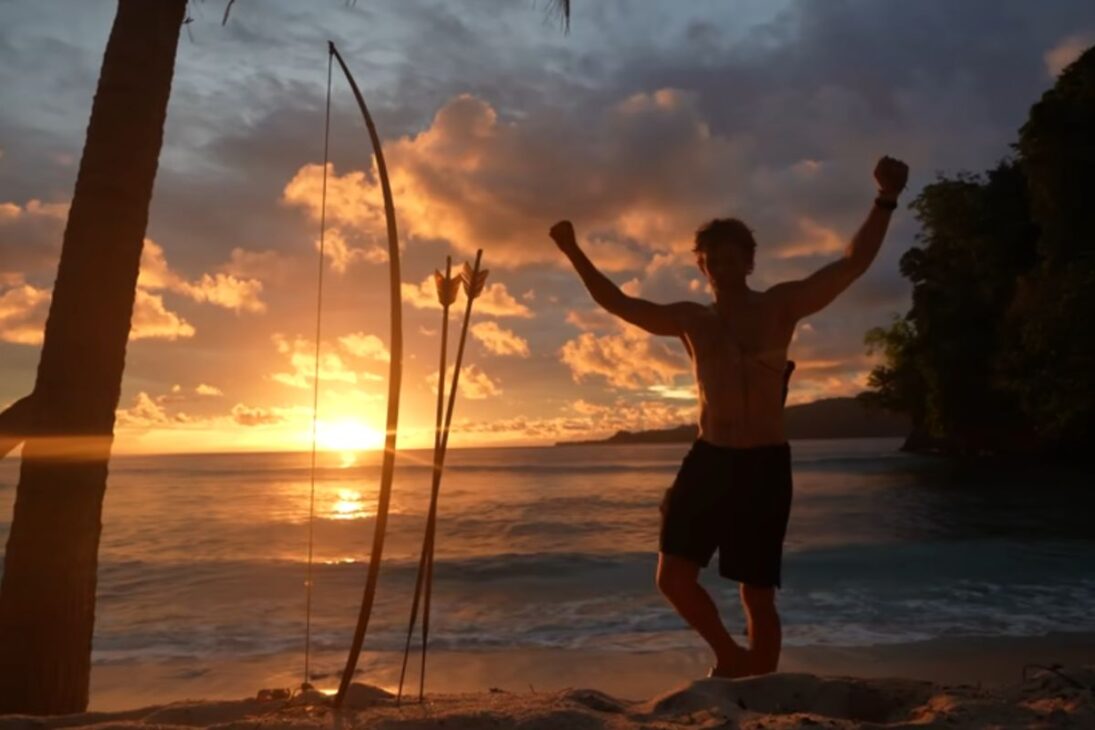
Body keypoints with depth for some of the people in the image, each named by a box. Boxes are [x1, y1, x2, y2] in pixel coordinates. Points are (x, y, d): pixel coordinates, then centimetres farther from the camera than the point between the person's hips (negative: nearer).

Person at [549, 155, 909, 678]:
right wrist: (574, 254, 11)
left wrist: (885, 201, -17)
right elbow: (618, 303, 12)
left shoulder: (781, 305, 2)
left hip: (765, 464, -3)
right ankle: (729, 655, 24)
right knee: (674, 576, -3)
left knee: (758, 594, 5)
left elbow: (853, 264, -5)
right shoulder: (690, 320, 9)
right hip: (707, 459, 3)